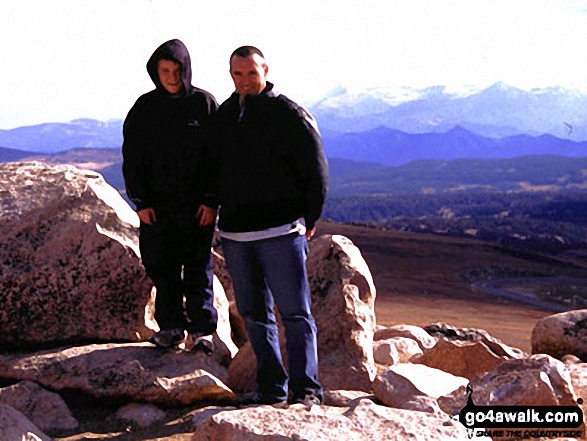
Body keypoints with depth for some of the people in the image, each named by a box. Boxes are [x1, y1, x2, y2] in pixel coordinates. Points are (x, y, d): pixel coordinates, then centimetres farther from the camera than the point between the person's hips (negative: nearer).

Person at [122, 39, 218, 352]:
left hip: (197, 202, -2)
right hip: (157, 202, 2)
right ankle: (171, 326, 16)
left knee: (198, 267, 1)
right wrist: (140, 202, -3)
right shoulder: (144, 108, 5)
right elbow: (132, 158, 6)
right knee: (162, 267, 5)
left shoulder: (204, 103, 0)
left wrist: (212, 200, -7)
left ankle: (201, 329, 9)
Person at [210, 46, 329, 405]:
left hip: (280, 232, -6)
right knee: (254, 314, 9)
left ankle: (306, 388, -1)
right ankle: (272, 386, 17)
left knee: (295, 312, -5)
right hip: (234, 234, 6)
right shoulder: (224, 115, 13)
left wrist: (308, 220, -1)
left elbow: (316, 170, -3)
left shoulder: (289, 114, -5)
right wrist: (224, 214, 16)